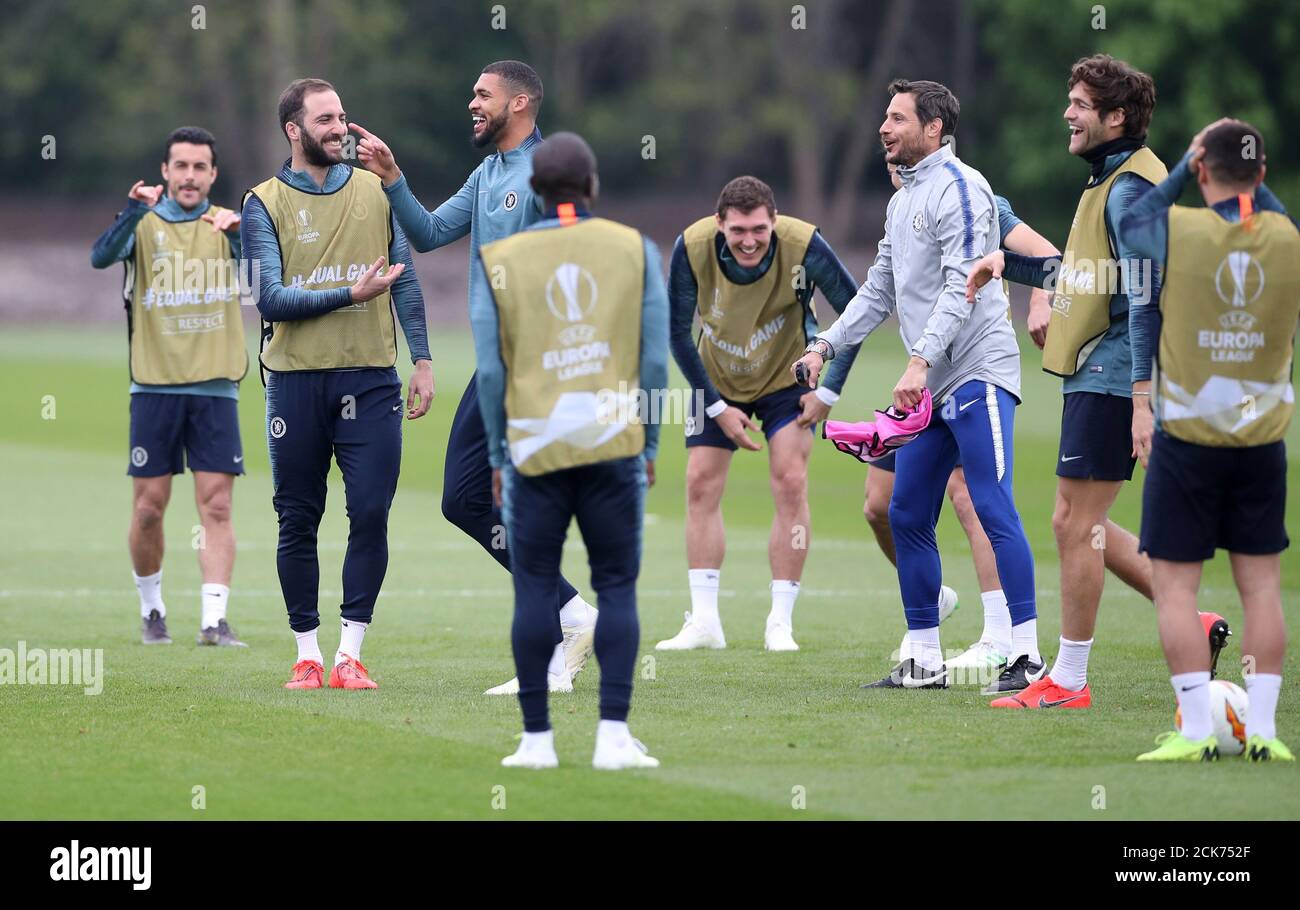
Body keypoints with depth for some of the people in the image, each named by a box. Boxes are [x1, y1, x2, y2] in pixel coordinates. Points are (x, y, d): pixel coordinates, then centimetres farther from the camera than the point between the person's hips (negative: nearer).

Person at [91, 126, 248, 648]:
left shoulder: (226, 225, 6)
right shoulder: (144, 224, 3)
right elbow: (101, 257, -17)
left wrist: (239, 235, -32)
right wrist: (134, 211, -34)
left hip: (215, 386, 1)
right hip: (155, 385, -1)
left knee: (216, 506, -7)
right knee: (149, 506, 1)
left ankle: (214, 619, -11)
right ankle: (151, 609, 19)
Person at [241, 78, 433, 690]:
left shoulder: (374, 190, 9)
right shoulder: (265, 204, 0)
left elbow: (405, 282, 12)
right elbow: (270, 299, -9)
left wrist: (422, 361, 6)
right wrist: (350, 294, -17)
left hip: (369, 379, 1)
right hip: (296, 380, -1)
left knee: (370, 514, -6)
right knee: (298, 520, 3)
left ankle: (350, 652, 0)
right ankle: (307, 655, 11)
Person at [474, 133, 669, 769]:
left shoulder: (499, 260, 3)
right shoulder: (634, 250, 5)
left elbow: (490, 368, 1)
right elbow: (655, 359, 3)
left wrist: (496, 455, 10)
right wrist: (648, 444, 12)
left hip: (535, 449, 0)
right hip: (613, 447, 0)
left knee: (534, 591, 5)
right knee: (617, 589, 4)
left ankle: (537, 739, 5)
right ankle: (613, 736, -5)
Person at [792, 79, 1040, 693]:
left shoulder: (957, 188, -9)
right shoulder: (903, 200, 20)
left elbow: (962, 287, -18)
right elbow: (880, 291, 25)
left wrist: (921, 361, -26)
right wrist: (826, 345, 14)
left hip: (977, 376, -10)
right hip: (932, 386, 10)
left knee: (994, 510, -13)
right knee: (907, 515, 8)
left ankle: (1026, 656, -13)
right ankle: (924, 660, 14)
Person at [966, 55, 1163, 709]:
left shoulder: (1130, 189, -15)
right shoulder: (1112, 182, 17)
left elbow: (1144, 295, -20)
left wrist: (1143, 396, -24)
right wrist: (1007, 262, 25)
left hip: (1110, 379, -10)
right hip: (1095, 377, 10)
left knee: (1075, 523, -6)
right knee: (1084, 526, 13)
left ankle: (1068, 680, 0)